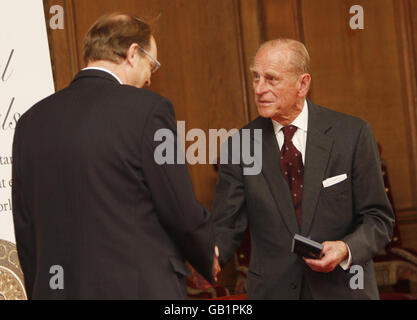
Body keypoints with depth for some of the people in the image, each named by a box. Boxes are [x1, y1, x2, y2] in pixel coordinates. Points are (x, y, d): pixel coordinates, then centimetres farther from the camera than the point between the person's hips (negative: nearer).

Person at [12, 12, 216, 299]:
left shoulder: (31, 121, 7)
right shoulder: (147, 109, -9)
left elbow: (25, 231, 10)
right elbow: (183, 213, -8)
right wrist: (208, 257, 11)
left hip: (56, 289, 6)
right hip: (141, 287, -5)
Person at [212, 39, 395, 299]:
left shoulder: (352, 134, -7)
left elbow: (378, 219, -4)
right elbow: (226, 226, -6)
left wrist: (347, 249, -22)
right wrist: (211, 252, -27)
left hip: (342, 288, -1)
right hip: (273, 290, 1)